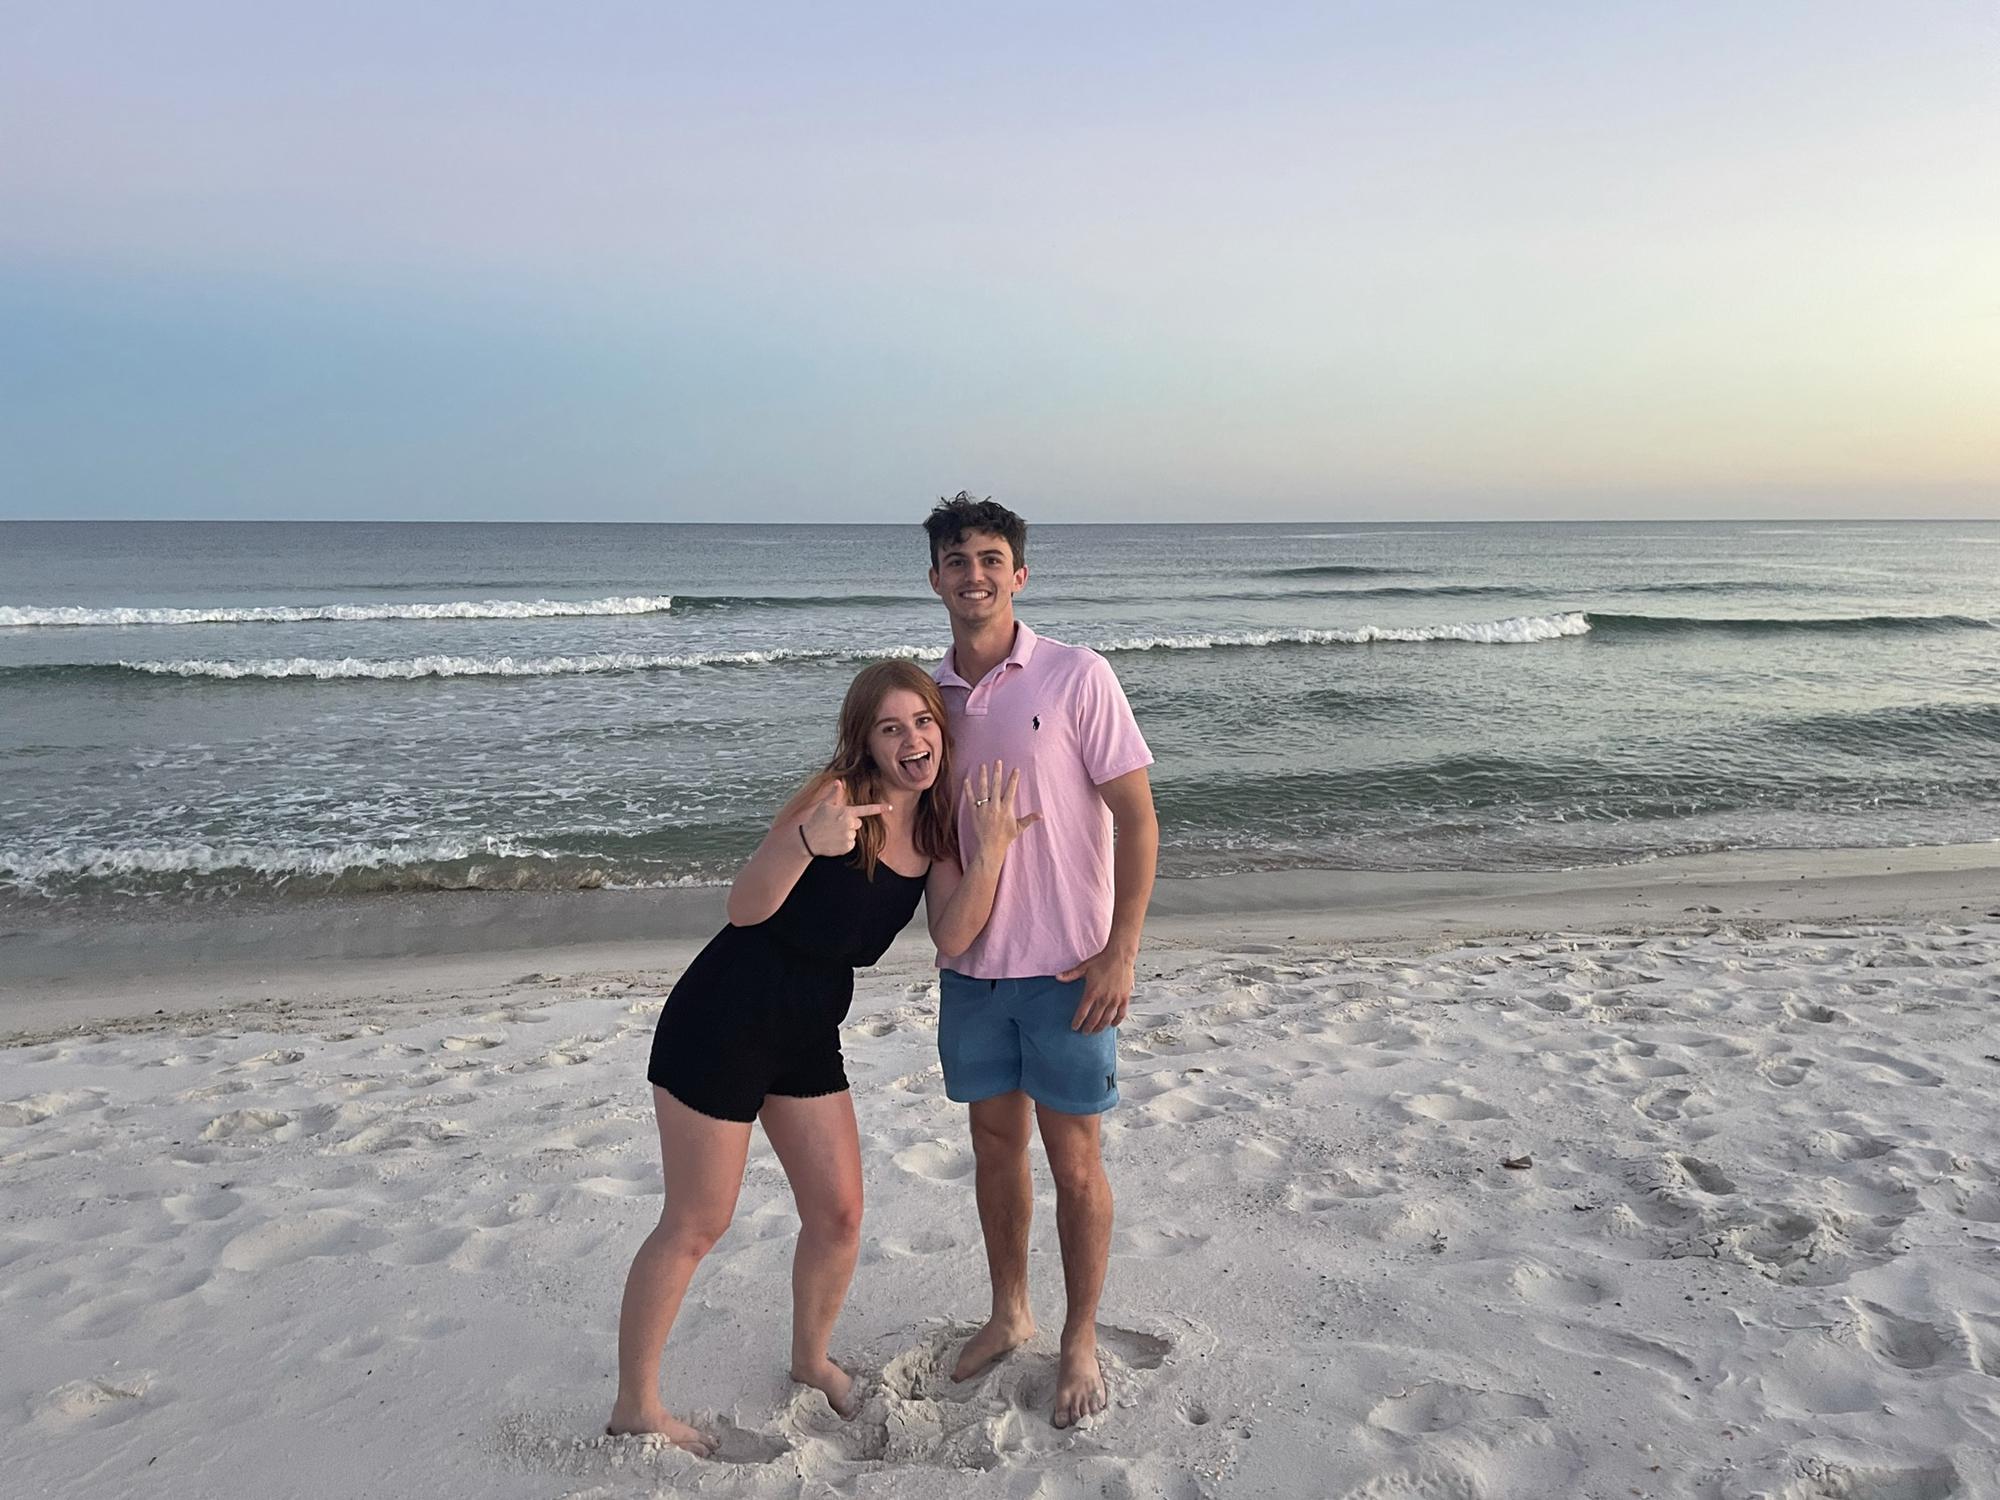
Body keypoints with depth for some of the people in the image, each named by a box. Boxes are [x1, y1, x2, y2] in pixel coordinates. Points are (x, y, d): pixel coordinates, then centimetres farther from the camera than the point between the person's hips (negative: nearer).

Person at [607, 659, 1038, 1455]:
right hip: (723, 1022, -7)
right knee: (695, 1225, 4)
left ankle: (811, 1360, 38)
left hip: (809, 1035, 7)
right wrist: (807, 842, -44)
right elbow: (745, 908, -26)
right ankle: (633, 1407, 22)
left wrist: (990, 853, -23)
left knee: (839, 1214, 12)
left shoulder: (936, 823, 0)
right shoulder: (838, 794, -21)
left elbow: (951, 940, -9)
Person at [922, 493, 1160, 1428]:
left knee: (1073, 1157, 7)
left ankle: (1079, 1343, 26)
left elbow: (1136, 819, -10)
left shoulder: (1077, 678, -10)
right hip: (970, 966, 5)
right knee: (995, 1142, 17)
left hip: (1064, 965, -4)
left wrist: (1119, 953, -15)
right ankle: (1008, 1314, 37)